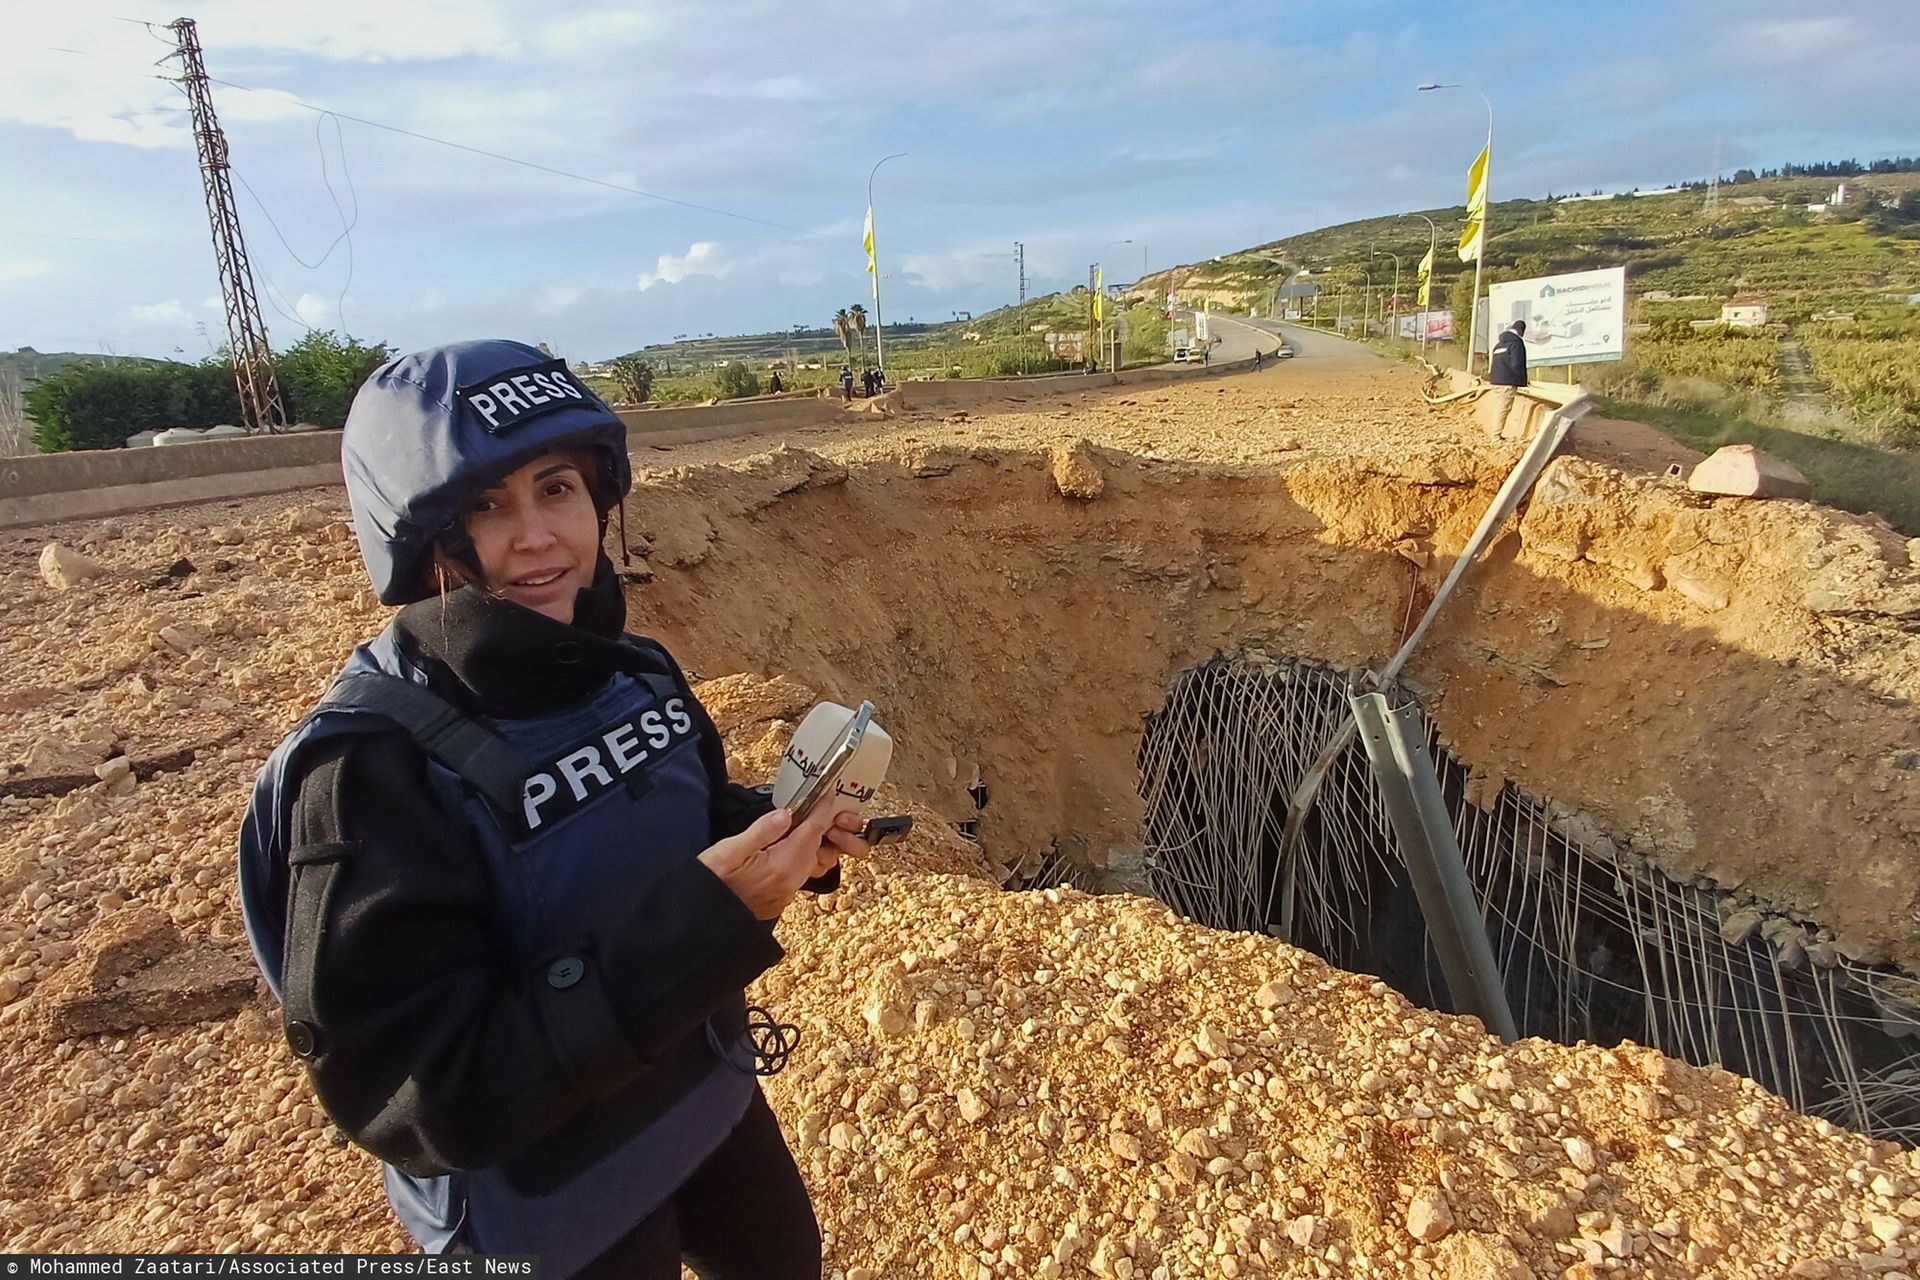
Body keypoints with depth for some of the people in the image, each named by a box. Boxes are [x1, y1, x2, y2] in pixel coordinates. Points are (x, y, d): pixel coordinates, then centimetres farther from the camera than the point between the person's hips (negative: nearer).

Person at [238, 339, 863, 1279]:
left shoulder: (633, 669, -9)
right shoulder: (368, 767, -28)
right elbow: (422, 1099, -30)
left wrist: (778, 837, -15)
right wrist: (708, 916, -37)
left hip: (709, 1095, 6)